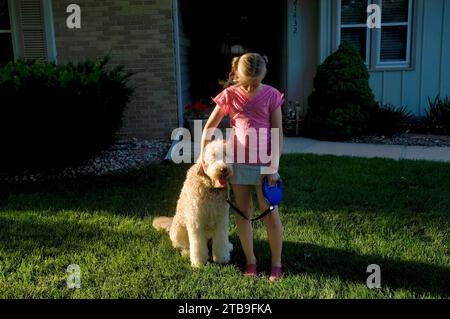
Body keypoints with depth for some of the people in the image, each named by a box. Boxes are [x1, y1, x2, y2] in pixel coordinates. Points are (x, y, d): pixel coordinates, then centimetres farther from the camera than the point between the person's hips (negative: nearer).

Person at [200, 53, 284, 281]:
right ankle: (250, 260, 24)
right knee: (243, 213, 9)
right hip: (238, 162, 2)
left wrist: (274, 167, -9)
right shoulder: (229, 95, -4)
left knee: (271, 213, 3)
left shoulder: (271, 95, -7)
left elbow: (278, 133, -5)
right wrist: (202, 154, 2)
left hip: (264, 163, -1)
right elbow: (210, 126, 6)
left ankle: (276, 263, 16)